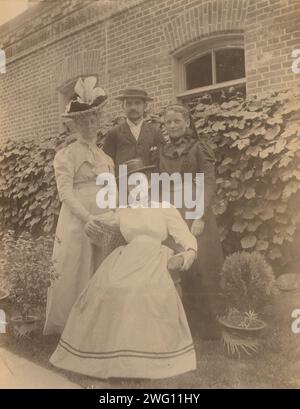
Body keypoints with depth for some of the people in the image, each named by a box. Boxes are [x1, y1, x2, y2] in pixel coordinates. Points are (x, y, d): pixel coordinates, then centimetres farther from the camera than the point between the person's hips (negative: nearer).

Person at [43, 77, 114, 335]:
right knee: (74, 276, 2)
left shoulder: (105, 156, 16)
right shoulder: (66, 155, 0)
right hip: (76, 225, -5)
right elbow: (66, 192, -12)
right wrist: (89, 218, -21)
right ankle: (69, 328, 17)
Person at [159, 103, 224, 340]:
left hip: (195, 214, -4)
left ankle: (210, 326, 12)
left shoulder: (199, 148, -1)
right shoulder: (164, 153, 14)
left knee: (201, 267, -4)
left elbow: (209, 184, -8)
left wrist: (200, 216, -19)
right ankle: (191, 324, 20)